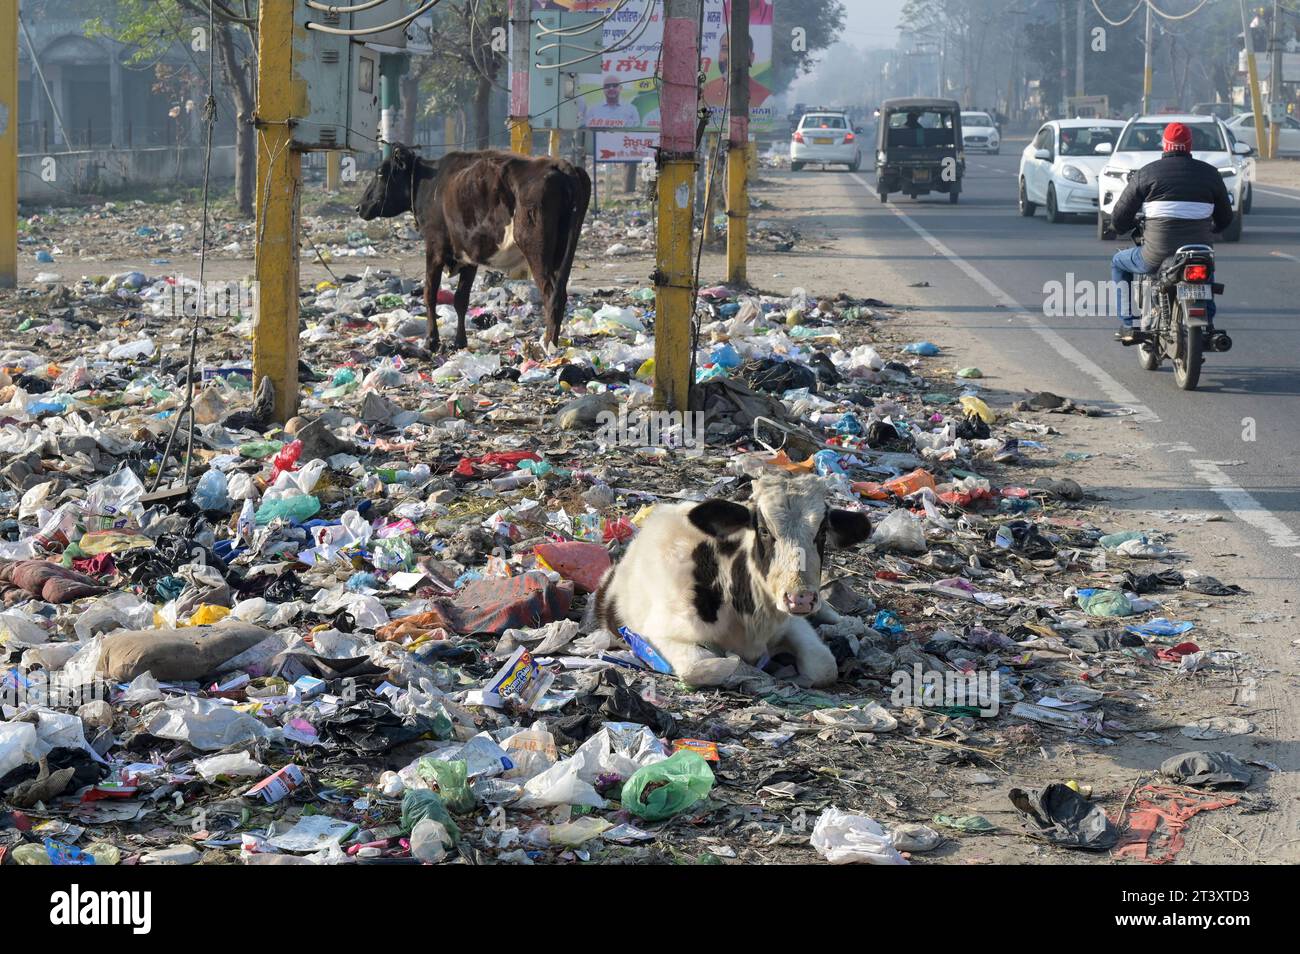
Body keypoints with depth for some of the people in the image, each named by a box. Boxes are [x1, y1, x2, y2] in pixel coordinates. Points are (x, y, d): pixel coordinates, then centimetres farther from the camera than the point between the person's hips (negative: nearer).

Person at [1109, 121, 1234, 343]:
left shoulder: (1146, 173, -1)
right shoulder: (1210, 173, 6)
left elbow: (1119, 217, 1)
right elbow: (1225, 218, 15)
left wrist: (1122, 228, 25)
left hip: (1157, 256, -3)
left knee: (1119, 263, 26)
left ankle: (1129, 325, 16)